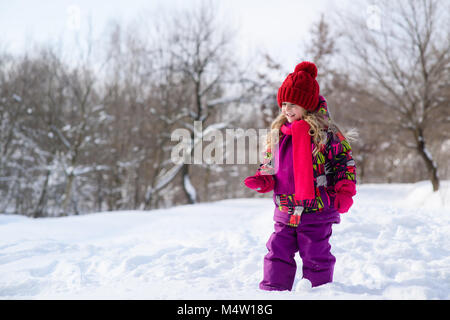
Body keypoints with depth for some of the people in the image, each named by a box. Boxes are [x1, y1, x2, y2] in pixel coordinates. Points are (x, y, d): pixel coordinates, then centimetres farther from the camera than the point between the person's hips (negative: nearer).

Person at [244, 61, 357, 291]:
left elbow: (344, 161, -4)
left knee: (315, 256, 6)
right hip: (285, 210, 5)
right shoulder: (277, 133, 7)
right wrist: (261, 181, -4)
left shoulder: (325, 132, -7)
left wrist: (344, 192, -13)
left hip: (317, 211, -4)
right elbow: (269, 164, 16)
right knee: (278, 253, 7)